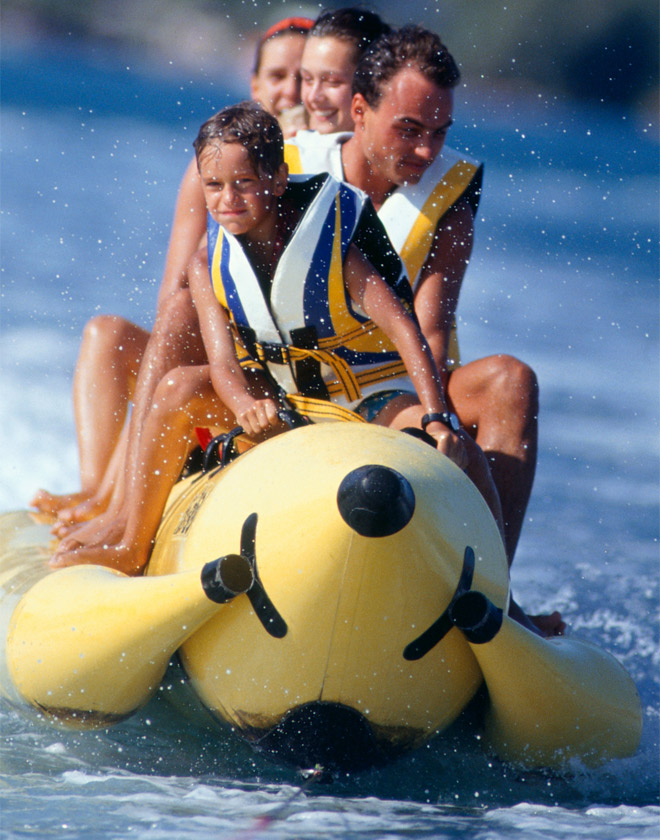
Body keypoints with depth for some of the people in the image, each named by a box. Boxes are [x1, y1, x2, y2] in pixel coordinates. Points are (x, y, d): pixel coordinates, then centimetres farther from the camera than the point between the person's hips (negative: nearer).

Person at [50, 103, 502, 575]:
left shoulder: (336, 251, -21)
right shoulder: (209, 267, -10)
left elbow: (405, 330, -30)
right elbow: (224, 363, -19)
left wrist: (437, 420, -44)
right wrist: (245, 404, -45)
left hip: (375, 398, -4)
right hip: (278, 401, 4)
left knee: (460, 454, -33)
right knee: (181, 388, -20)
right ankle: (133, 549, -10)